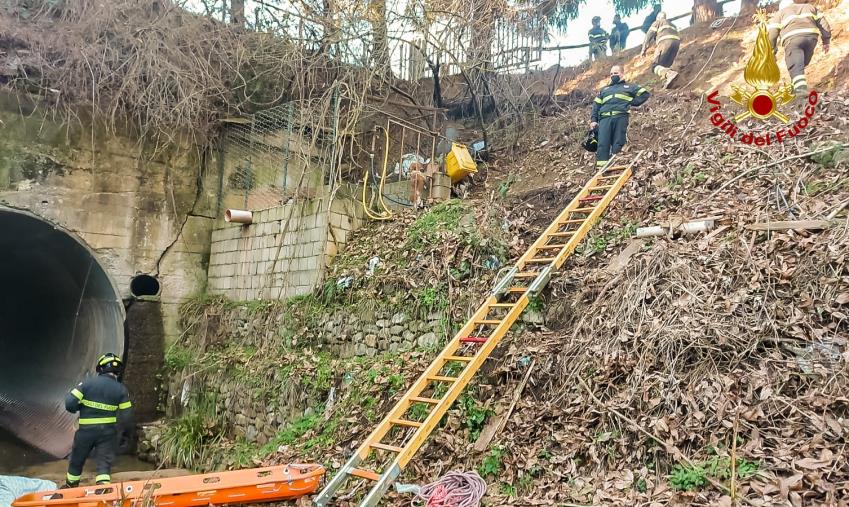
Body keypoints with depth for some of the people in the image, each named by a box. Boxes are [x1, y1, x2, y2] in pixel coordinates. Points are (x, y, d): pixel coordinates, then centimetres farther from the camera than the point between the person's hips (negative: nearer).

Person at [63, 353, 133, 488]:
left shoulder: (87, 383, -7)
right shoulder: (121, 390, -6)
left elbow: (69, 403, -11)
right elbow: (126, 418, -5)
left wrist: (81, 408, 9)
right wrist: (125, 425, 15)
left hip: (86, 430, 1)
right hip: (108, 431, -1)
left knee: (77, 460, 23)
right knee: (104, 463, 4)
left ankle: (71, 487, 42)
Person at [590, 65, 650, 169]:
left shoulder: (629, 87, 25)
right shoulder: (604, 89, 33)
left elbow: (645, 93, 18)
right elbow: (596, 105, 22)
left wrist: (632, 103, 5)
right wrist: (593, 120, 7)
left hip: (620, 117, -2)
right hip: (605, 118, 2)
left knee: (618, 144, -10)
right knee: (602, 144, -13)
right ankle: (601, 167, -19)